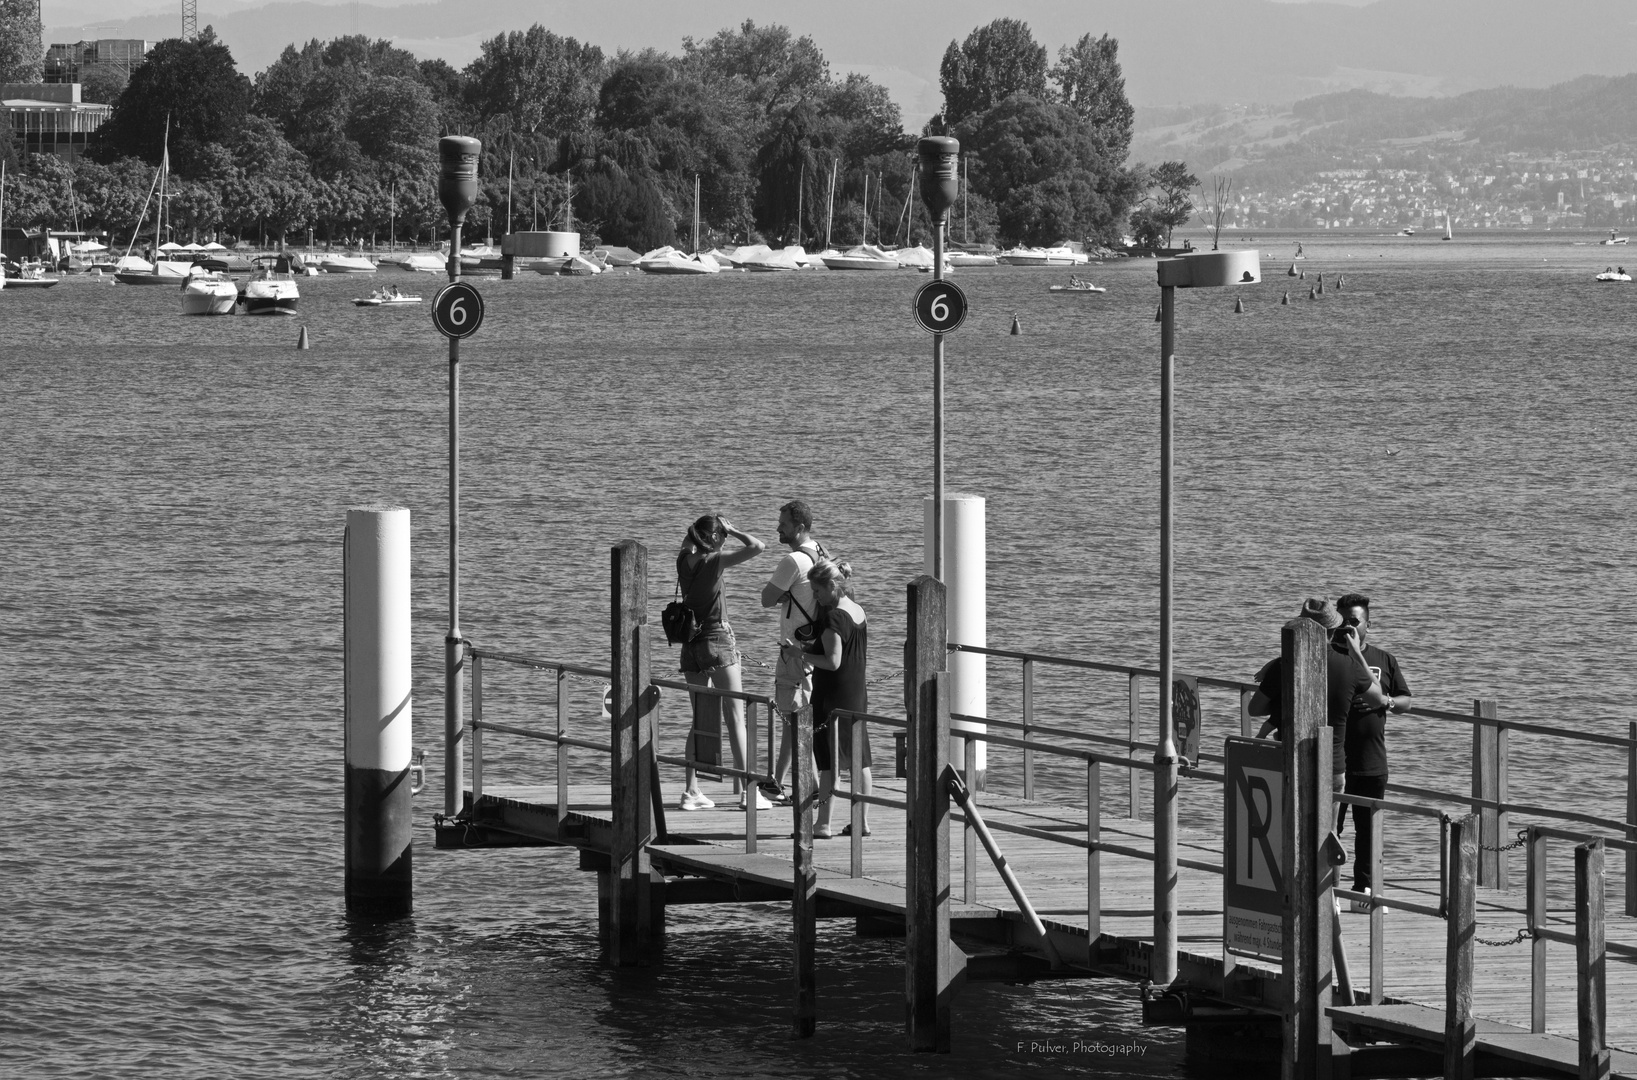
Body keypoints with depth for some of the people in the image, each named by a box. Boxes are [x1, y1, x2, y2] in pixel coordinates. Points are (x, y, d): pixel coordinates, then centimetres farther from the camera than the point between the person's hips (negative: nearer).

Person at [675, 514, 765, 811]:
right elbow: (758, 547, -18)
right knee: (736, 719, -3)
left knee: (700, 722, 12)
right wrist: (732, 530, -4)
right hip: (718, 641, -6)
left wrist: (695, 530, 13)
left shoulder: (684, 561, 4)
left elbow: (686, 544, 29)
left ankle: (691, 791, 6)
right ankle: (747, 792, -6)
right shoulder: (715, 561, -13)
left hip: (690, 646, 6)